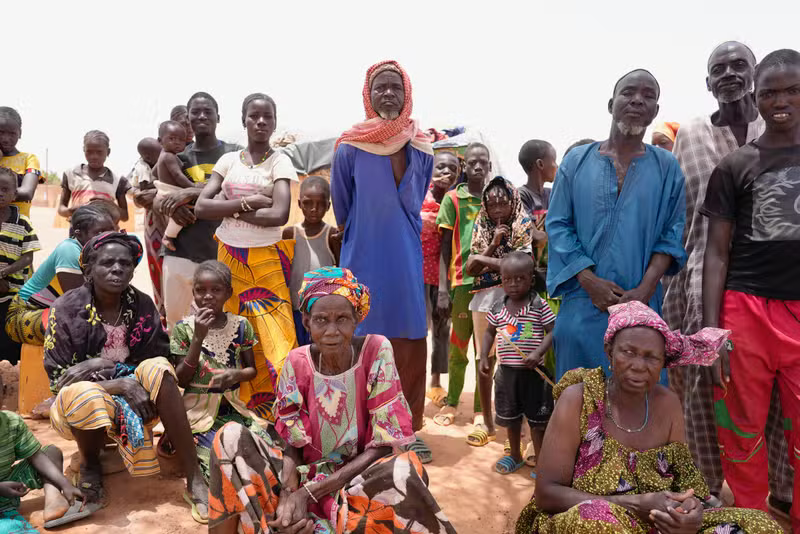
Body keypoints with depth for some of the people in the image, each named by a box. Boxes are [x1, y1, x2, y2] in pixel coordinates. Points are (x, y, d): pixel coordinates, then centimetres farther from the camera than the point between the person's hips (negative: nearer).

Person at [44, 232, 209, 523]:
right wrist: (120, 383, -29)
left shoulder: (142, 305, -5)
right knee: (86, 395, -37)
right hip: (80, 402, -2)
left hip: (131, 395, 2)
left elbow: (159, 358, -8)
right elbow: (59, 378, -15)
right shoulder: (66, 308, -13)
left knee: (158, 369, -29)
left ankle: (194, 480, -30)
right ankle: (90, 467, -3)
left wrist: (101, 363, -23)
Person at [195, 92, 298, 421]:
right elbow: (201, 207, -5)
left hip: (267, 261, -3)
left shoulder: (279, 161, -1)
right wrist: (248, 201, -15)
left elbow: (279, 214, -17)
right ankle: (243, 407, 23)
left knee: (276, 339, -7)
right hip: (229, 258, 3)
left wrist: (229, 207, -9)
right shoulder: (228, 160, 7)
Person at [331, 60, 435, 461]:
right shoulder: (349, 148, -6)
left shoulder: (422, 148, 4)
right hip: (363, 261, -3)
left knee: (411, 345, 7)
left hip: (406, 262, 3)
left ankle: (409, 429, 23)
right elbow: (342, 211, 5)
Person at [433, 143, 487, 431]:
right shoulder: (453, 199, 2)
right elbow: (445, 247, 1)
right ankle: (451, 404, 20)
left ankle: (479, 409, 18)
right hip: (462, 281, -2)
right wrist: (443, 289, -5)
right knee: (458, 347, 5)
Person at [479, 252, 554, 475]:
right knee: (511, 415, 18)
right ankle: (515, 455, 37)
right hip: (507, 371, 4)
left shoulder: (539, 306, -10)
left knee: (536, 417, 6)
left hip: (533, 371, -4)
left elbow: (552, 332, -11)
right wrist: (483, 358, 3)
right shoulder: (498, 308, 1)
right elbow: (489, 333, 12)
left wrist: (537, 353, -24)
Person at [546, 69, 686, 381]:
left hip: (641, 305, 1)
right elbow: (557, 225, 0)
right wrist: (589, 280, -11)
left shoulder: (667, 168, 7)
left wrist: (645, 289, -11)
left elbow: (672, 234, 3)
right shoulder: (577, 160, 5)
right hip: (582, 304, 0)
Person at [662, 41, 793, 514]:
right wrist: (674, 290, 1)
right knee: (705, 387, 6)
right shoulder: (690, 136, 6)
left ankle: (783, 489, 26)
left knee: (782, 391, 6)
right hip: (708, 278, 0)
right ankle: (708, 487, 22)